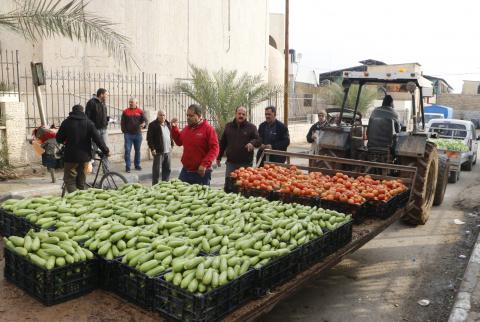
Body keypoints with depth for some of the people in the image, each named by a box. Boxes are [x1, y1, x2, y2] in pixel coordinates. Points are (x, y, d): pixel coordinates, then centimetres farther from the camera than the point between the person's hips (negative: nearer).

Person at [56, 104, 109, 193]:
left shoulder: (66, 122, -1)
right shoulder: (89, 123, 1)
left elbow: (59, 139, 3)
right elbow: (98, 138, -4)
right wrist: (105, 151, 3)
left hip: (71, 156, -2)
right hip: (85, 156, 2)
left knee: (69, 180, 2)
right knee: (81, 181, 14)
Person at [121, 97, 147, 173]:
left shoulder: (140, 111, 5)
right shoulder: (125, 111, 5)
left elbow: (144, 119, -1)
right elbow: (122, 122, 6)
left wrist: (143, 124, -24)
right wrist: (124, 131, -4)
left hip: (138, 134, 1)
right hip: (128, 134, -1)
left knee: (137, 150, 9)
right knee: (127, 150, -5)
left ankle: (137, 165, 21)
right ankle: (127, 166, 0)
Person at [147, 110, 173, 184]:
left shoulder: (168, 124, 15)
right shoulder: (153, 125, -6)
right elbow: (149, 138, -11)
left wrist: (172, 144, 15)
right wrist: (152, 148, -16)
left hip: (168, 151, 7)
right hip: (158, 151, -7)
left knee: (167, 169, 12)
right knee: (156, 169, -1)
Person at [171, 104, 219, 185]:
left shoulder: (208, 129, -10)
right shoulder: (186, 129, 10)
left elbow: (214, 149, -15)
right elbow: (179, 142, 25)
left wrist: (205, 164, -23)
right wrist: (174, 128, 12)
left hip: (201, 172, -6)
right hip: (185, 171, 6)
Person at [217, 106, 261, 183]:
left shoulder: (251, 127, 2)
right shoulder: (228, 126, 11)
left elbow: (258, 140, -5)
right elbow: (222, 143, 15)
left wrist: (252, 143, -29)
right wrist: (219, 157, 14)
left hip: (246, 163, -2)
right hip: (231, 162, 2)